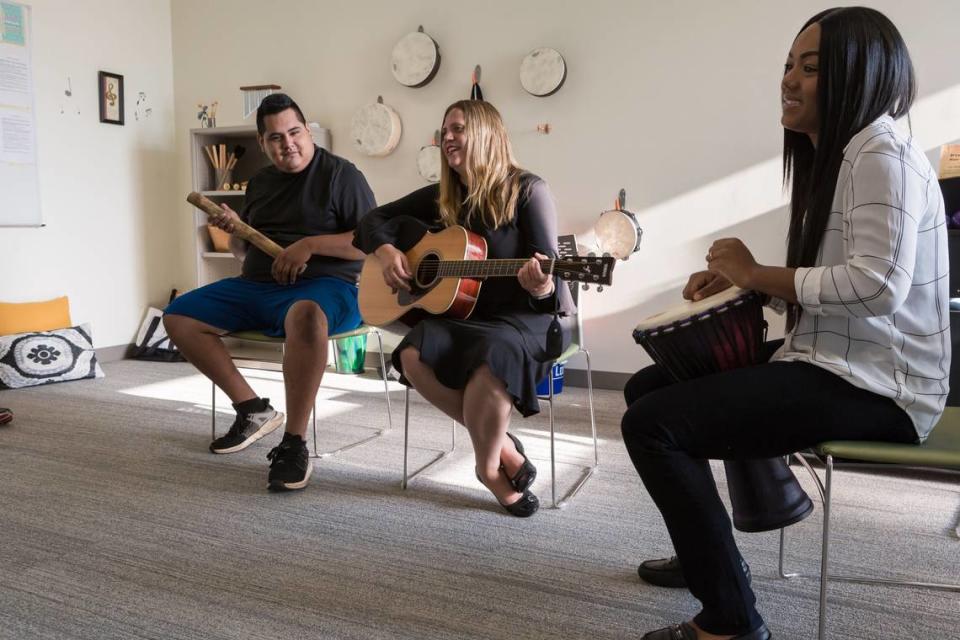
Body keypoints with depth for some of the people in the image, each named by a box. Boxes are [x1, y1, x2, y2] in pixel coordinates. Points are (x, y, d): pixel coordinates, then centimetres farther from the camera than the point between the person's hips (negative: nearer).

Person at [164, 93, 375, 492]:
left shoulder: (340, 174, -2)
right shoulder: (260, 182, 18)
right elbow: (244, 252, 25)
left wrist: (310, 243, -19)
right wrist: (233, 231, 2)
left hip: (324, 284, -7)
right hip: (257, 286, 8)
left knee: (305, 315, -42)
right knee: (178, 317, -3)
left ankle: (294, 444, -31)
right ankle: (253, 410, 2)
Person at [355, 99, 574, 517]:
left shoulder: (526, 190, -8)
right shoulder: (442, 197, 7)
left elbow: (547, 275, -14)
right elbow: (375, 219, 15)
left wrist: (541, 285, -37)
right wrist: (386, 252, -6)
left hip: (532, 315, -5)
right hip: (467, 313, 5)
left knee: (492, 354, -38)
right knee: (413, 355, -26)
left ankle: (488, 465, -10)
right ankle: (502, 445, -9)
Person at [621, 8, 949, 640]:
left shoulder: (883, 155, -13)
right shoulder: (833, 158, 18)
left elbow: (876, 286, -26)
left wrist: (757, 273, -16)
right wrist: (741, 282, 3)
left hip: (875, 383, -10)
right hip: (832, 362, 10)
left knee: (653, 423, -22)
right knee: (649, 387, 11)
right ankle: (703, 552, 23)